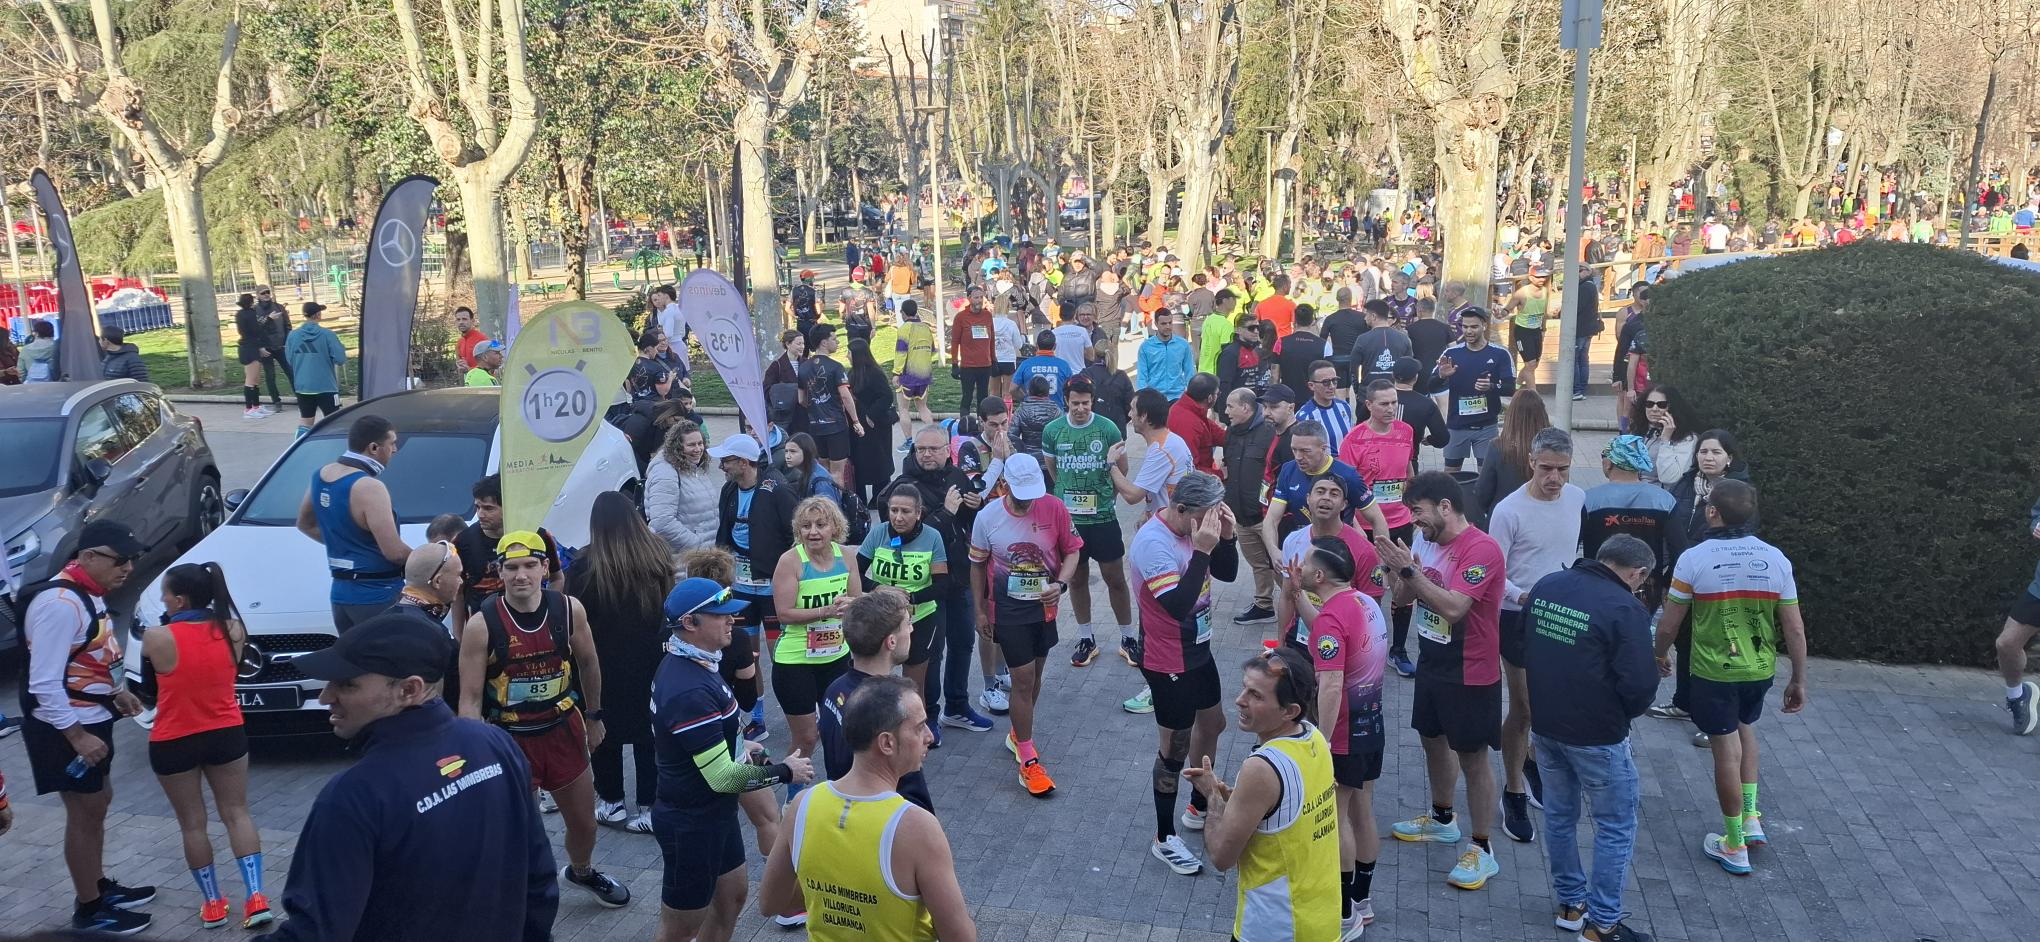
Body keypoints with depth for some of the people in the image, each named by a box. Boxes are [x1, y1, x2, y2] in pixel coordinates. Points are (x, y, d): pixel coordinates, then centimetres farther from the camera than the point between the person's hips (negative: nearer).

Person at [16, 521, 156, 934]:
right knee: (85, 814, 1)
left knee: (98, 803, 20)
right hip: (66, 728, -10)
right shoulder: (60, 603, -26)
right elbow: (44, 684, -28)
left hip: (89, 720, 10)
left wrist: (116, 692, 13)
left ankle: (100, 887, 36)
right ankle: (89, 909, 15)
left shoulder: (87, 594, 6)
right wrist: (77, 736, -26)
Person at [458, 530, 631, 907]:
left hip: (563, 730, 4)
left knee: (584, 822, 19)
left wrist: (593, 716, 16)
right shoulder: (481, 625, -19)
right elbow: (470, 698, -14)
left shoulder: (569, 609, -11)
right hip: (510, 738, -3)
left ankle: (581, 872, 51)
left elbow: (588, 663, 7)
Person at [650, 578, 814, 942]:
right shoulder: (690, 690, -32)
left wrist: (738, 745, 7)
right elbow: (723, 778, -28)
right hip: (692, 823, -10)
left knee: (732, 894, 24)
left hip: (712, 811, 10)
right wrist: (785, 771, -16)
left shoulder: (685, 663, 1)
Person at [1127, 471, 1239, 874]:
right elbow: (1178, 605, -34)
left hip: (1198, 648, 9)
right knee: (1176, 747, 3)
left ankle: (1199, 808, 46)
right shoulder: (1153, 543, -29)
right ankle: (1164, 838, 21)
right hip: (1168, 662, -9)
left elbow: (1227, 573, 3)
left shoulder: (1195, 525, -6)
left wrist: (1226, 536, -15)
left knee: (1212, 722, 24)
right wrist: (1201, 550, -35)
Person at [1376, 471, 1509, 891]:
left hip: (1469, 672, -8)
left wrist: (1410, 570, -28)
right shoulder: (1426, 540, 1)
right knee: (1433, 740, 22)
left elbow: (1453, 607, -31)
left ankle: (1482, 850, 14)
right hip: (1432, 662, 8)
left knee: (1472, 757, 2)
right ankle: (1442, 819, 43)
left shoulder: (1481, 549, -22)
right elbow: (1404, 596, 6)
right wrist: (1396, 570, -14)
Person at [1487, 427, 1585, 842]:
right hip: (1520, 619, -5)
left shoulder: (1578, 498, -2)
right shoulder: (1509, 510, -18)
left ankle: (1533, 761, 44)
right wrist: (1521, 596, -32)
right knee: (1523, 709, 0)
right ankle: (1514, 794, 15)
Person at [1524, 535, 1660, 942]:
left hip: (1544, 725, 7)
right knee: (1616, 828, 9)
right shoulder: (1626, 609, -19)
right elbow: (1640, 684, -20)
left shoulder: (1545, 586, 1)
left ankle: (1570, 905, 33)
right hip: (1596, 735, -6)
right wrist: (1624, 715, 1)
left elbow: (1524, 648, 13)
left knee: (1558, 816, 20)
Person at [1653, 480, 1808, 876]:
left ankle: (1735, 846, 19)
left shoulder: (1694, 559, -15)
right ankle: (1752, 817, 25)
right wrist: (1798, 680, 10)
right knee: (1745, 729, 29)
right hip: (1760, 670, 4)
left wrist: (1661, 655, 12)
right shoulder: (1776, 559, -6)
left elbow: (1669, 624, -8)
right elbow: (1795, 629, -2)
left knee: (1726, 749, 7)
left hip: (1712, 672, -4)